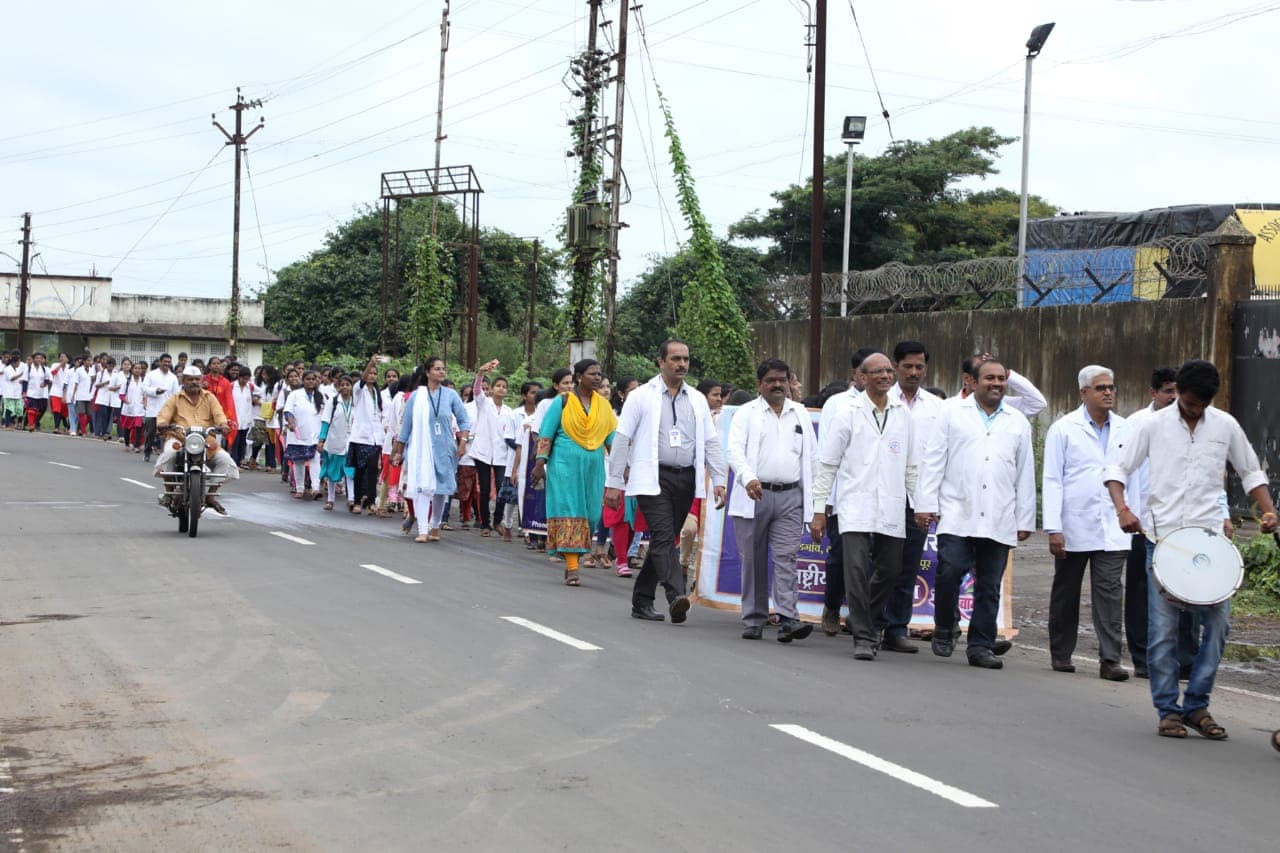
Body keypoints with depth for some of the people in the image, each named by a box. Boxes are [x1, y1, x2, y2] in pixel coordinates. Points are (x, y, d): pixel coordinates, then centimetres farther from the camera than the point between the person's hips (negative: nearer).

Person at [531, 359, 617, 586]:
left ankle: (573, 560, 17)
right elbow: (546, 434, -1)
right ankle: (572, 568, -13)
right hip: (565, 465, -4)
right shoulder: (562, 402, 0)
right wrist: (540, 463, -9)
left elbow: (613, 437, 11)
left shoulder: (603, 405, 11)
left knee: (590, 514, 3)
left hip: (593, 467, 4)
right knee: (568, 513, -9)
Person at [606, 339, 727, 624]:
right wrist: (614, 482, -4)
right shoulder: (641, 396, 2)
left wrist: (719, 480, 5)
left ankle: (642, 601, 16)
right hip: (653, 478, -5)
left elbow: (711, 442, 15)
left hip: (686, 479, 5)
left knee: (663, 540, 8)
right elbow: (622, 439, 1)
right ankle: (676, 597, -28)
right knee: (663, 536, -17)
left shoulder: (697, 400, 15)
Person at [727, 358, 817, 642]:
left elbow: (811, 456, 17)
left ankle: (788, 619, -15)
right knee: (753, 560, 4)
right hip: (754, 496, -1)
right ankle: (753, 620, 11)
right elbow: (734, 450, -8)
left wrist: (814, 497, 10)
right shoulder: (747, 413, 5)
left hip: (790, 497, 1)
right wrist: (748, 478, -25)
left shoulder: (800, 414, 16)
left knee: (786, 558, -9)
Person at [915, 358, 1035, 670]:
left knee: (989, 586, 2)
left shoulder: (1018, 422, 15)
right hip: (957, 515, -2)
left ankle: (981, 646, 9)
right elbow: (933, 460, 6)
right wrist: (926, 503, -2)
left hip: (999, 521, 2)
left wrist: (1025, 520, 11)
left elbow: (1025, 474, 15)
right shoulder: (953, 414, 9)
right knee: (949, 572, -13)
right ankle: (944, 630, 8)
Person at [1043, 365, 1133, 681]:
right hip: (1074, 527, -1)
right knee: (1066, 593, 10)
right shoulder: (1063, 429, -1)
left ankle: (1110, 660, -5)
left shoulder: (1125, 430, 7)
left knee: (1110, 592, -5)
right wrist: (1053, 528, -9)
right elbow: (1052, 480, -3)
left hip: (1112, 529, 1)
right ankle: (1061, 655, 22)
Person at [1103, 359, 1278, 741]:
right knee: (1162, 629, -1)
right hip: (1162, 537, -2)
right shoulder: (1154, 425, 0)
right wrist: (1122, 509, -14)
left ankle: (1197, 705, 12)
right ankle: (1168, 710, 10)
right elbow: (1116, 468, 3)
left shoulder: (1225, 426, 6)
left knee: (1218, 623, -3)